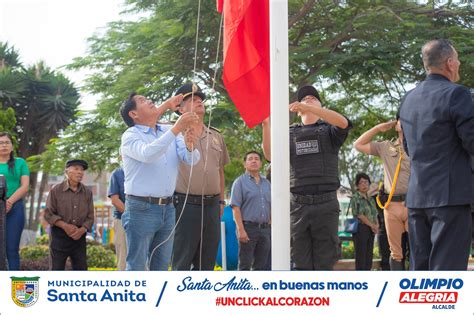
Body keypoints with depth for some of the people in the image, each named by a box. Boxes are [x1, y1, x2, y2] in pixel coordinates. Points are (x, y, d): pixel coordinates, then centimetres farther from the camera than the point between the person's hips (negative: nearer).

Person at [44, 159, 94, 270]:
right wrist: (65, 226, -17)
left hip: (79, 236, 3)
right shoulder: (56, 190, -2)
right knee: (56, 269, -4)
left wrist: (82, 230, -13)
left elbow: (90, 217, 7)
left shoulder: (87, 192, 6)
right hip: (59, 235, -3)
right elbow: (48, 214, -4)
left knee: (81, 268, 4)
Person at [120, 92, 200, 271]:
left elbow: (191, 159, 0)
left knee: (161, 267, 12)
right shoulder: (131, 135, -5)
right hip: (141, 209, -6)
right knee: (137, 268, -2)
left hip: (167, 209, 6)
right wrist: (176, 129, -30)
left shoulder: (170, 132, 10)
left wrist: (189, 146, -23)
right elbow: (147, 154, -27)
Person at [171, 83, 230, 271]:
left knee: (207, 261, 10)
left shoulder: (216, 136, 17)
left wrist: (221, 201, 19)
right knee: (182, 262, -2)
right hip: (186, 204, -5)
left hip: (212, 205, 5)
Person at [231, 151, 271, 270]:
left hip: (265, 229, 5)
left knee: (262, 265, 7)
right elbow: (236, 207, -9)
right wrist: (241, 229, -18)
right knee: (245, 265, -3)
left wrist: (271, 228, 10)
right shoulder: (240, 182, 0)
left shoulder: (267, 183, 16)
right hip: (247, 227, -5)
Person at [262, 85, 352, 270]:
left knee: (325, 263, 1)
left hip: (326, 204, -1)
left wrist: (309, 108, -19)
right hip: (298, 204, 1)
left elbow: (343, 123, -11)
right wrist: (266, 125, -12)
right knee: (301, 263, 3)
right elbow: (271, 155, 2)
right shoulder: (290, 133, 16)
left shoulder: (328, 130, 12)